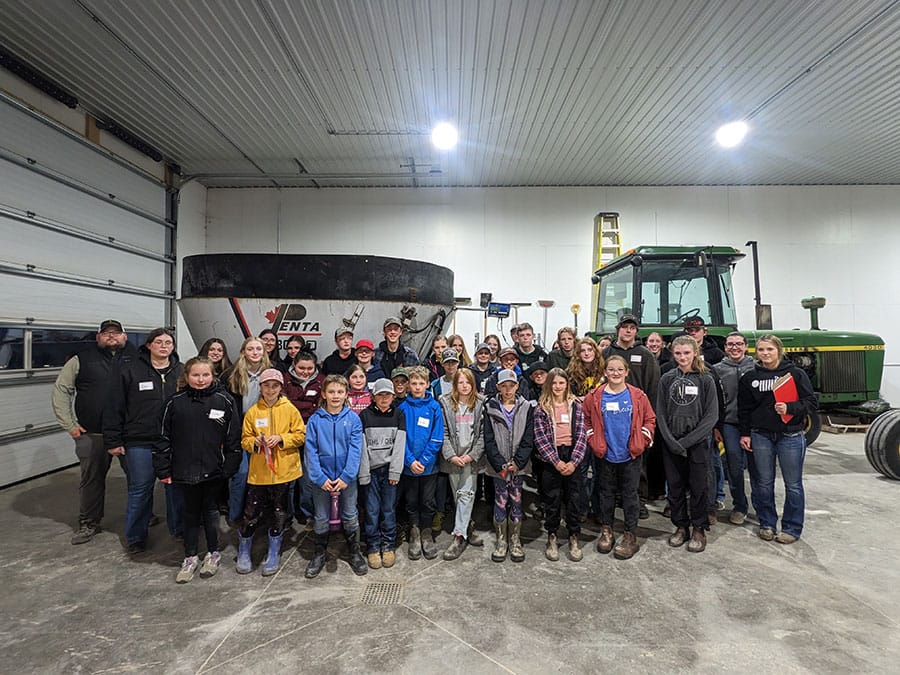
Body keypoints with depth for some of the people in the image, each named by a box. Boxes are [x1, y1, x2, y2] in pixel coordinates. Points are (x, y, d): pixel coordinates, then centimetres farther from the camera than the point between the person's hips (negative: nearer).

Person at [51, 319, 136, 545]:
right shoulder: (82, 360, 4)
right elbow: (60, 390, 9)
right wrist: (69, 424, 2)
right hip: (92, 433, 0)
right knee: (92, 479, 10)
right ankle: (88, 524, 26)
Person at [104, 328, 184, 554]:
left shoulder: (181, 371, 5)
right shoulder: (130, 370, -2)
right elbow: (115, 408, 0)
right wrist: (113, 441, -3)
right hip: (140, 442, -2)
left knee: (177, 487, 12)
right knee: (140, 490, 7)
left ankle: (179, 529, 29)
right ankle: (135, 537, 25)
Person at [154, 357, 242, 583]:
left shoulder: (224, 401, -7)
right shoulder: (175, 403, -2)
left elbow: (233, 437, -4)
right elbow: (164, 437, 3)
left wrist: (229, 466, -6)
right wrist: (163, 469, 0)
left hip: (214, 470, -2)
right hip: (186, 470, 2)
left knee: (210, 510, 13)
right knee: (190, 512, 15)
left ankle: (213, 553, 32)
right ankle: (191, 558, 31)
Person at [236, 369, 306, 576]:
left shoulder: (290, 410, -1)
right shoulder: (253, 411, 2)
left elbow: (300, 435, -1)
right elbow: (245, 440, 5)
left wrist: (281, 439, -16)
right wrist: (255, 442, -15)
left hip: (284, 471, 0)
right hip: (258, 472, 1)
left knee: (280, 514, 9)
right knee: (252, 513, 4)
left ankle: (274, 554, 28)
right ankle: (243, 553, 29)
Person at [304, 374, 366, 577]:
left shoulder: (353, 418, -6)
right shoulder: (315, 419, -5)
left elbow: (355, 450, -9)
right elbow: (311, 450, -7)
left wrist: (346, 477, -15)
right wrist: (320, 477, -14)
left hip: (347, 478, 0)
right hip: (321, 478, 1)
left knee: (350, 516, 13)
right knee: (321, 518, 15)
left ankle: (355, 552, 32)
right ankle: (319, 553, 35)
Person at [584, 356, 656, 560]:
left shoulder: (638, 396, -3)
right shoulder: (595, 397, -3)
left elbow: (650, 419, 4)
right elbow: (586, 420, 5)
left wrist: (642, 441, -4)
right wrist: (593, 441, -1)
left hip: (631, 455, 0)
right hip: (605, 455, 1)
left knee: (630, 494, 7)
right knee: (606, 493, 13)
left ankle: (630, 536, 19)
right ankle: (606, 531, 27)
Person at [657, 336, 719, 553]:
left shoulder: (706, 380, -3)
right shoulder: (666, 379, 2)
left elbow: (711, 416, -7)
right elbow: (660, 414, 2)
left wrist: (687, 441, -13)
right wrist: (671, 441, -10)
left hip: (697, 443, -2)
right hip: (671, 444, 2)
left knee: (698, 487, 6)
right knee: (675, 487, 10)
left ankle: (699, 529, 23)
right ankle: (681, 526, 26)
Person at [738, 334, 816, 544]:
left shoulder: (795, 373, -3)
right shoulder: (749, 377, 4)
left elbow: (811, 402, -4)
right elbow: (744, 408, 8)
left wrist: (790, 408, -21)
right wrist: (745, 433, 4)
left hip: (790, 435, -2)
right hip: (761, 436, 2)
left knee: (793, 484, 7)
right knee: (763, 483, 10)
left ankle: (792, 528, 21)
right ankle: (767, 524, 24)